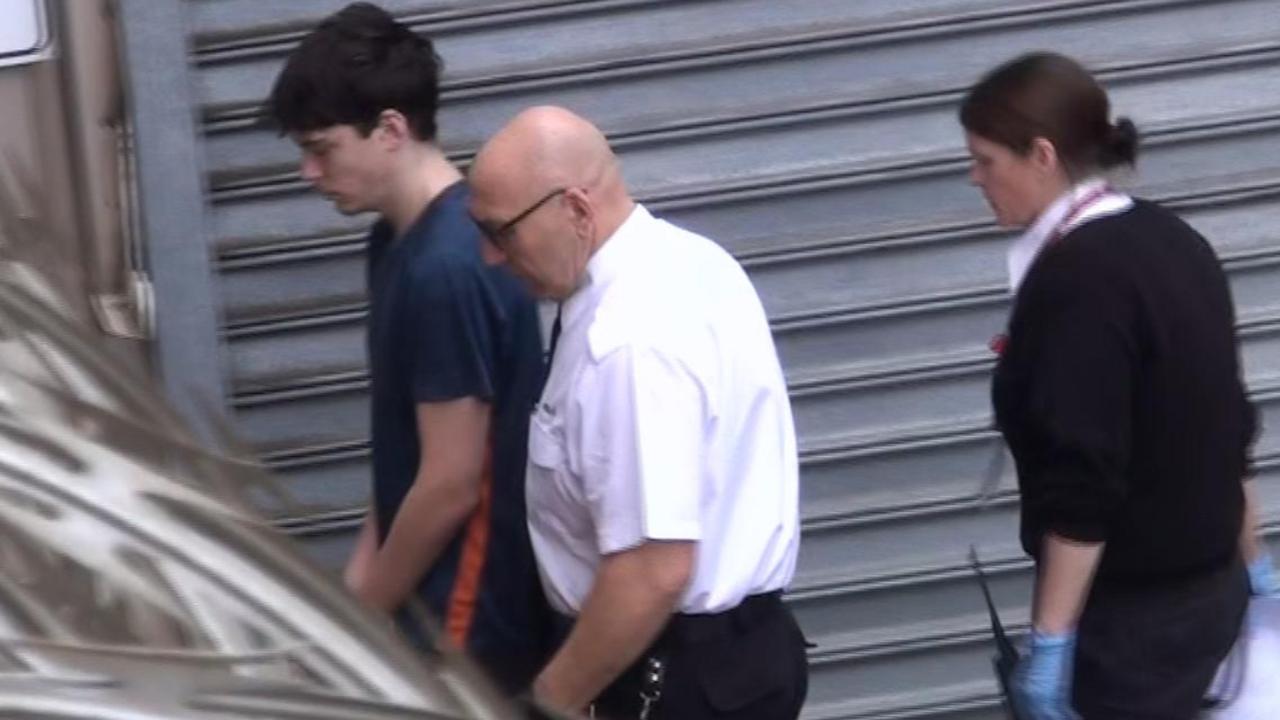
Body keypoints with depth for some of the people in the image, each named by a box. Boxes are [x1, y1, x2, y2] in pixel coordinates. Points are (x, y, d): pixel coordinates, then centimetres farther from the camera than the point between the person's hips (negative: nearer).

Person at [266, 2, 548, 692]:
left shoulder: (449, 266, -25)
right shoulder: (402, 239, 5)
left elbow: (451, 485, -22)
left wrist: (365, 609, -11)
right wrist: (367, 556, 12)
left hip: (466, 610, -9)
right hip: (436, 588, 9)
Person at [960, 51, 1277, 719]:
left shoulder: (1077, 278, -20)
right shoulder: (1170, 239, 8)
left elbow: (1082, 484, -23)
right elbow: (1224, 424, 15)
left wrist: (1050, 640, -20)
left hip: (1131, 609, -9)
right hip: (1208, 586, 9)